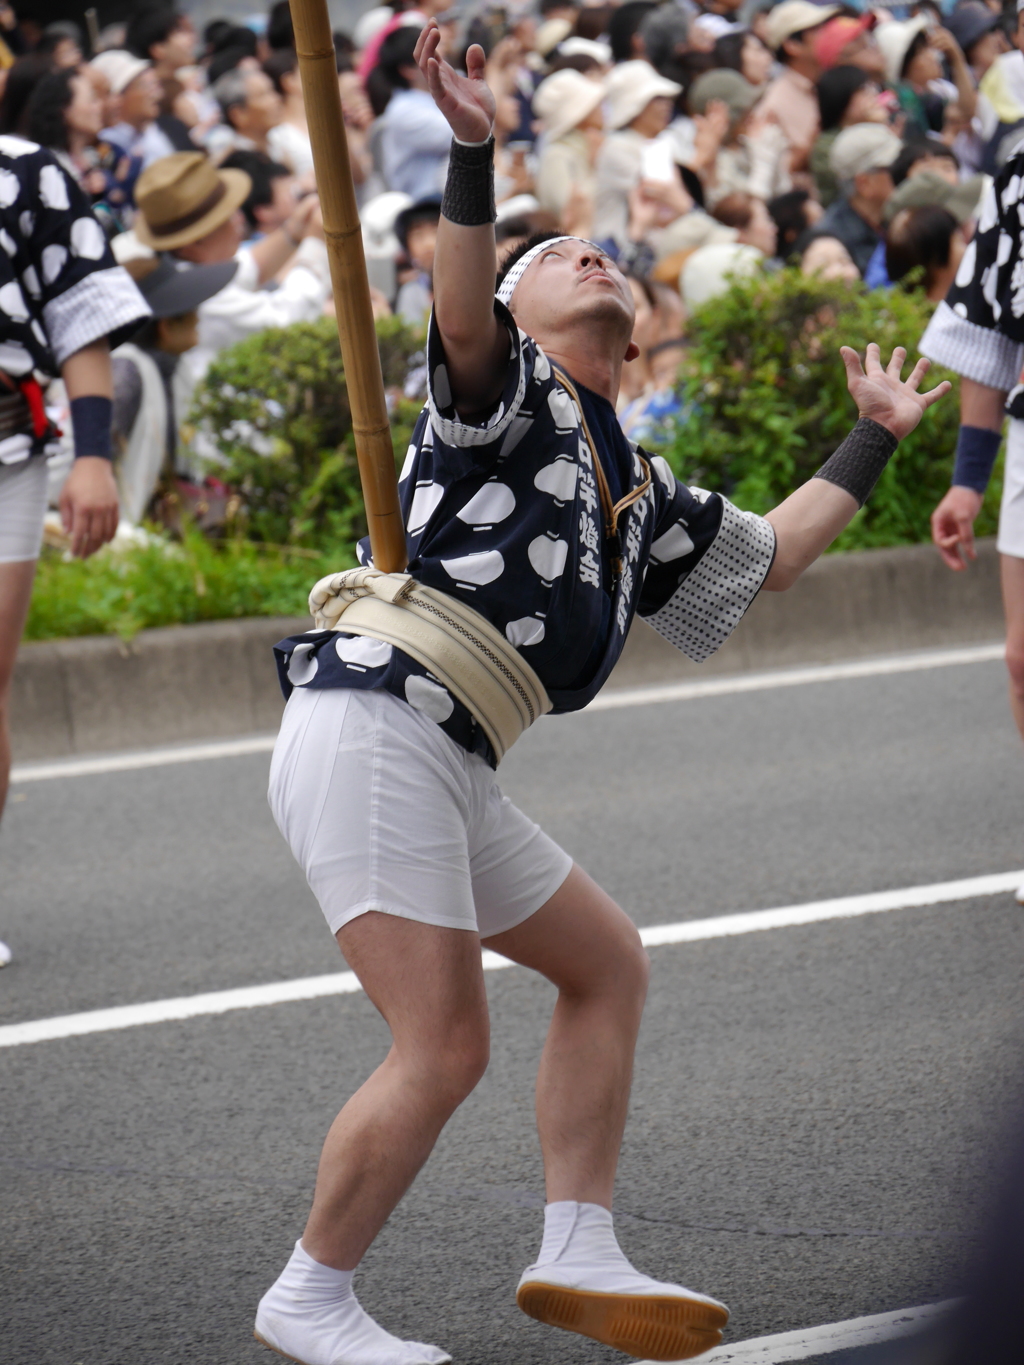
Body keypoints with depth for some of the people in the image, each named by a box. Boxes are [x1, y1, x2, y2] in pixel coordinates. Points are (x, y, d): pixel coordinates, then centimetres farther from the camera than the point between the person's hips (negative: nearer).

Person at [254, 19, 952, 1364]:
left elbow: (760, 556, 38)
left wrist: (872, 441, 44)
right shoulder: (508, 390, 2)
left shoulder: (633, 487, 25)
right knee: (444, 1050, -12)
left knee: (606, 961, 16)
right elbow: (459, 318, -21)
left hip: (448, 770, 9)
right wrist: (474, 158, -36)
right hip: (371, 732, -9)